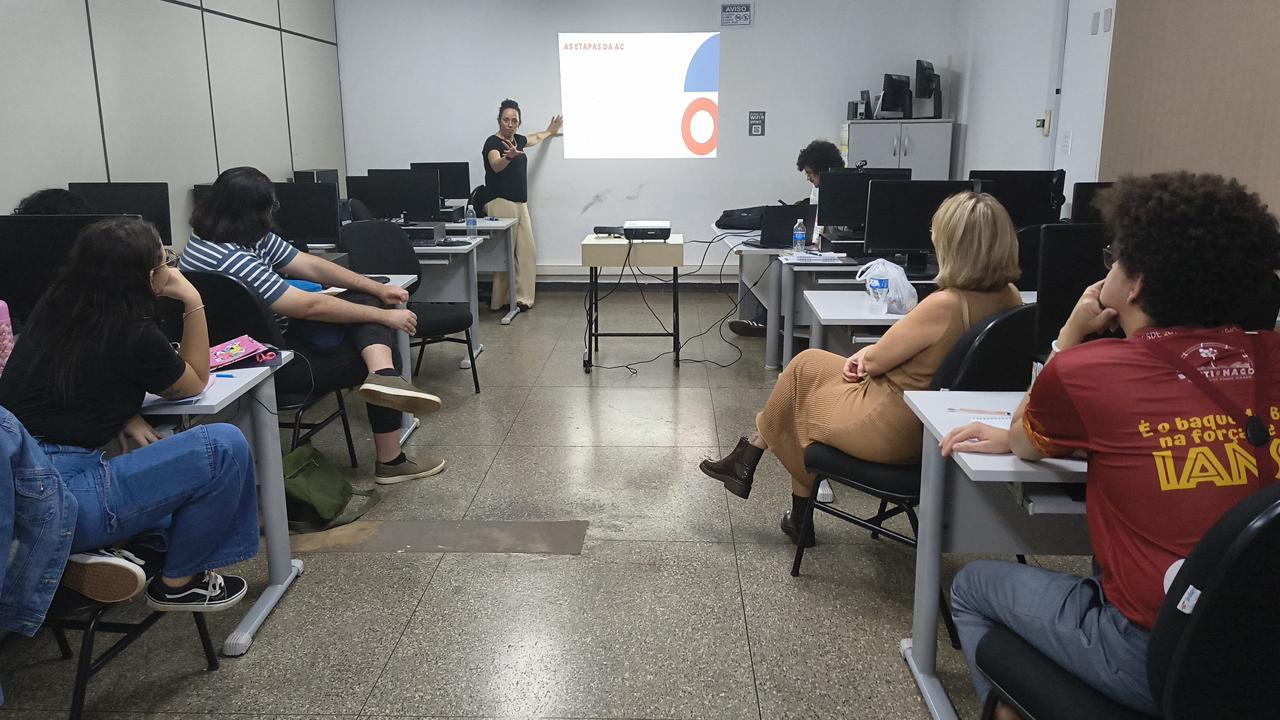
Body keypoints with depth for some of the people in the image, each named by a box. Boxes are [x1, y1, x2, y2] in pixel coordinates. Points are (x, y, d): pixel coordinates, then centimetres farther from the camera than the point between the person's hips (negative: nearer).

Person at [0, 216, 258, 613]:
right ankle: (178, 582, 6)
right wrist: (193, 302, 1)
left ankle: (87, 551, 9)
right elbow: (194, 383, 5)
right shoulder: (133, 335, -14)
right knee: (224, 447, -9)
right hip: (56, 500, -9)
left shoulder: (55, 307, 6)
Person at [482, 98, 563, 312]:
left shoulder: (517, 140, 15)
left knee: (527, 251, 3)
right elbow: (496, 166, -29)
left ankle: (522, 298, 7)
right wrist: (509, 156, -50)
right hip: (501, 203, -8)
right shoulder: (493, 142, -9)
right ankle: (498, 301, -4)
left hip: (521, 203, 9)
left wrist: (549, 132, 56)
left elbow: (535, 138, 39)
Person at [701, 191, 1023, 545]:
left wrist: (866, 354, 5)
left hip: (894, 430, -8)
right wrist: (871, 355, 1)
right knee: (807, 363, 18)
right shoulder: (1009, 297, -6)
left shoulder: (944, 305, -30)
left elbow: (875, 361, -18)